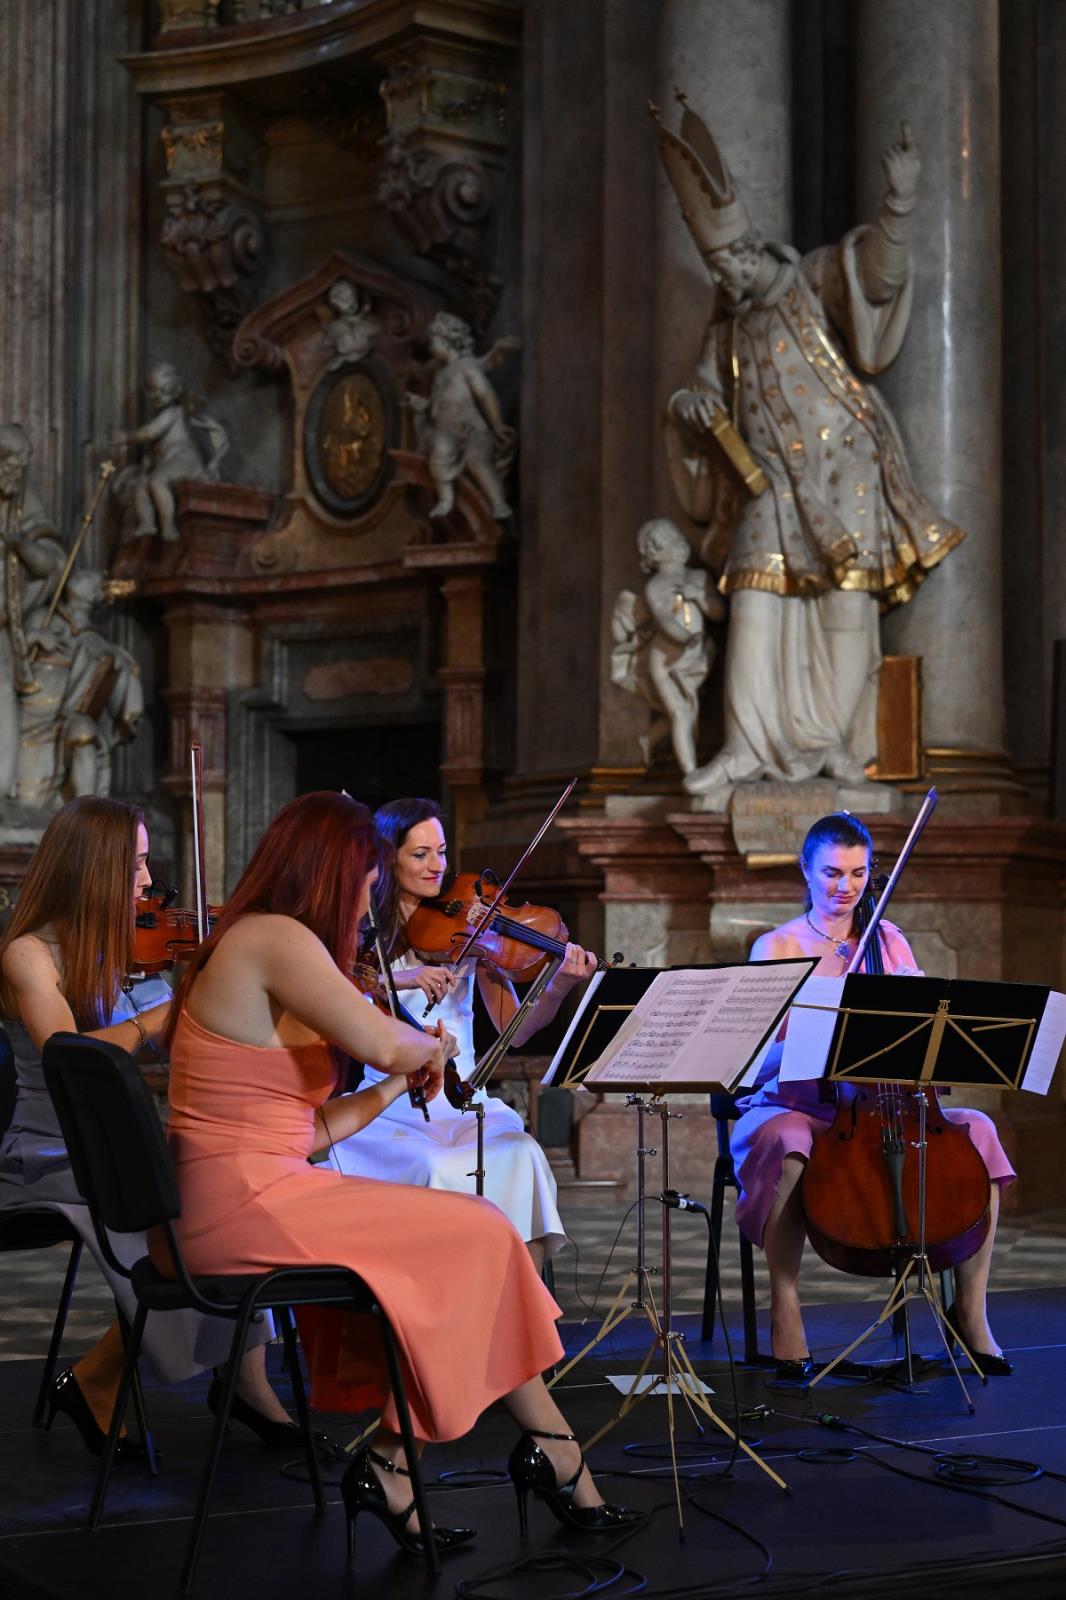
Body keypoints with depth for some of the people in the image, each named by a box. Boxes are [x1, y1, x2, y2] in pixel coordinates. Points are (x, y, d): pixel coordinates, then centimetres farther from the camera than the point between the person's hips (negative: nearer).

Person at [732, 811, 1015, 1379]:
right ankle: (785, 1314, -28)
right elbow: (763, 1048, -9)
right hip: (796, 1105, -4)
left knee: (977, 1128, -21)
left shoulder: (890, 941, 15)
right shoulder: (776, 947, 3)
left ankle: (971, 1308, -13)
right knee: (786, 1144, -39)